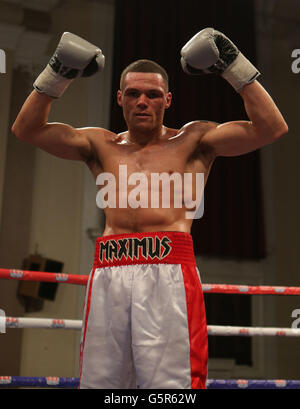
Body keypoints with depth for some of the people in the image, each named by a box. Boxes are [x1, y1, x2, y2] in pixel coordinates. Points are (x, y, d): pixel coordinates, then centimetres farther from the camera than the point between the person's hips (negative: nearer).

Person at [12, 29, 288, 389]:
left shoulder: (192, 140, 16)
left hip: (169, 271, -3)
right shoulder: (102, 146, 23)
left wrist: (235, 68, 6)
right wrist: (57, 75, 10)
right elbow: (26, 129, 17)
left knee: (171, 382, -11)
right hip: (108, 274, 3)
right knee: (99, 381, 3)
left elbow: (271, 128, 7)